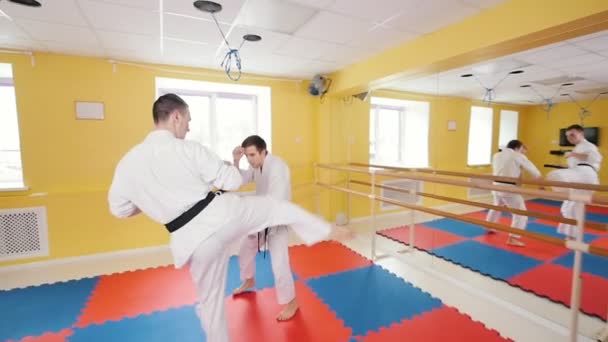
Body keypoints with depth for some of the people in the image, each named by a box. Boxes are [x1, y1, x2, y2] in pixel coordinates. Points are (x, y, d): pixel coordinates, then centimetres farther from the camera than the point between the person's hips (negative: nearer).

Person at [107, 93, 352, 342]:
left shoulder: (128, 162, 1)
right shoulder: (189, 149, -11)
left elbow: (120, 209, 14)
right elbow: (234, 181, -7)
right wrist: (228, 166, 15)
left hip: (194, 239, 3)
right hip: (224, 213, -3)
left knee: (210, 299, 24)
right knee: (279, 206, 19)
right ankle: (329, 231, 31)